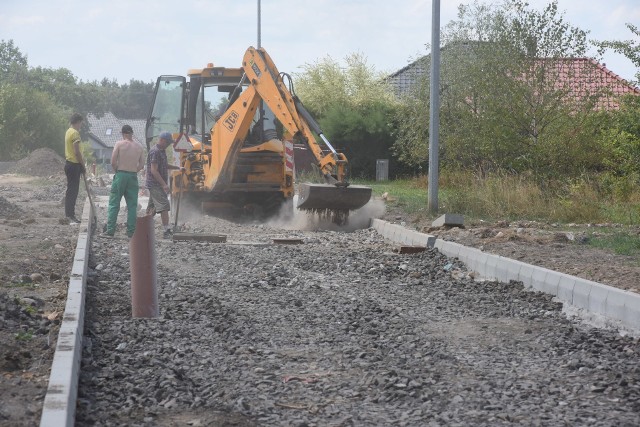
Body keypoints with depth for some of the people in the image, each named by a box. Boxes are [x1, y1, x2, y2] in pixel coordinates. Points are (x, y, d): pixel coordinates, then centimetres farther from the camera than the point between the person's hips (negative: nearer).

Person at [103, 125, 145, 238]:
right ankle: (131, 231, 7)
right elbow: (142, 165, 4)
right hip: (133, 176, 3)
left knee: (114, 204, 3)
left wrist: (117, 170, 7)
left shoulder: (119, 144, -6)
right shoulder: (139, 147, 5)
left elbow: (113, 162, -9)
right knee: (132, 205, 7)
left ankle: (110, 229, 0)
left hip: (120, 175, -3)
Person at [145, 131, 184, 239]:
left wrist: (178, 167, 20)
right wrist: (164, 184, -24)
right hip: (155, 185, -10)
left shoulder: (162, 151, 16)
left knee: (152, 208, 11)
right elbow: (154, 170, -22)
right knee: (164, 207, -14)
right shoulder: (155, 152, -16)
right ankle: (167, 231, -17)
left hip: (159, 185, 10)